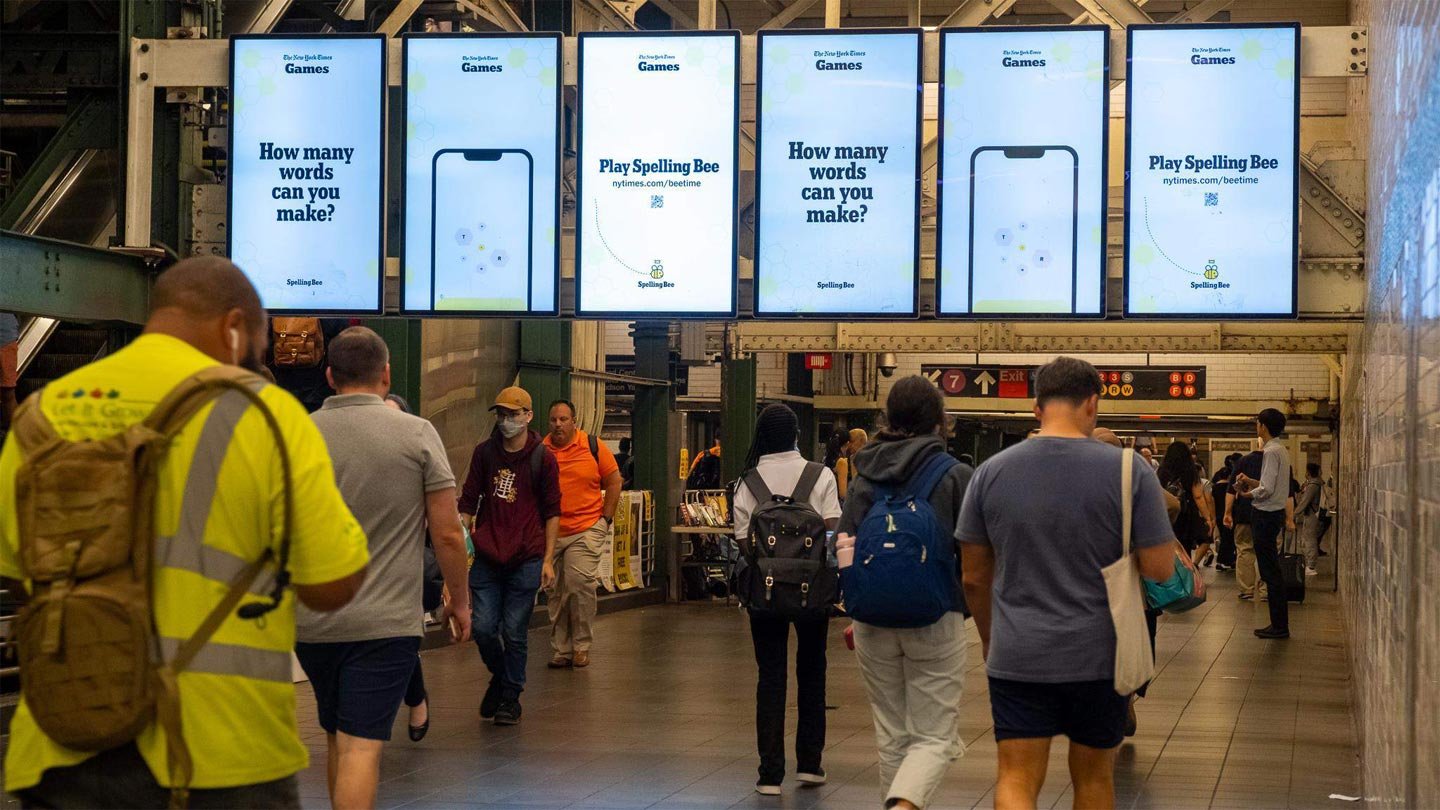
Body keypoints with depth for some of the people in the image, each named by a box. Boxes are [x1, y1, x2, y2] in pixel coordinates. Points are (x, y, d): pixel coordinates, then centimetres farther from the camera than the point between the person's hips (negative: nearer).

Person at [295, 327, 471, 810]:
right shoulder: (417, 434, -5)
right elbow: (448, 535, -5)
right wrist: (460, 602, 9)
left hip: (311, 621, 3)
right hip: (386, 621, -3)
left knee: (337, 739, 19)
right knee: (361, 747, -6)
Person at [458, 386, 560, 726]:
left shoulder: (543, 458, 2)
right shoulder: (484, 453, 8)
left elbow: (552, 512, 4)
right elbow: (468, 501, 13)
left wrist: (548, 559, -1)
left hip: (526, 560, -2)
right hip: (486, 556, 2)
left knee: (514, 632, 1)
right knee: (483, 627, -2)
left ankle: (510, 697, 16)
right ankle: (499, 676, 26)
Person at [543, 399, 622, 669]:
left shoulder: (593, 446, -1)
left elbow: (613, 482, 5)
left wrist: (605, 520, 0)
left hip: (587, 529, -3)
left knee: (580, 583, -14)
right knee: (554, 592, 7)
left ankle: (581, 645, 1)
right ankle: (561, 649, 18)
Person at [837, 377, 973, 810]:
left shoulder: (864, 477, 5)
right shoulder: (955, 475, -5)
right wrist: (971, 607, 16)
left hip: (874, 622, 4)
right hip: (936, 620, -4)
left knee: (892, 736, 15)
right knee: (936, 737, -2)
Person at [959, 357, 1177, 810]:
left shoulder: (991, 472, 0)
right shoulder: (1129, 471, -8)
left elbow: (974, 577, 6)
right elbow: (1160, 570, -8)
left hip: (1018, 656, 0)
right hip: (1100, 655, 0)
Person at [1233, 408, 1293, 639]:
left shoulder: (1271, 451, -17)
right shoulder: (1281, 450, 13)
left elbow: (1267, 489, -22)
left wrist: (1248, 494, -6)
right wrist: (1251, 482, 10)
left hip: (1266, 515, -10)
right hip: (1275, 512, 10)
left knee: (1270, 571, -5)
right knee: (1271, 570, 14)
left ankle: (1279, 626, -1)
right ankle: (1279, 623, 17)